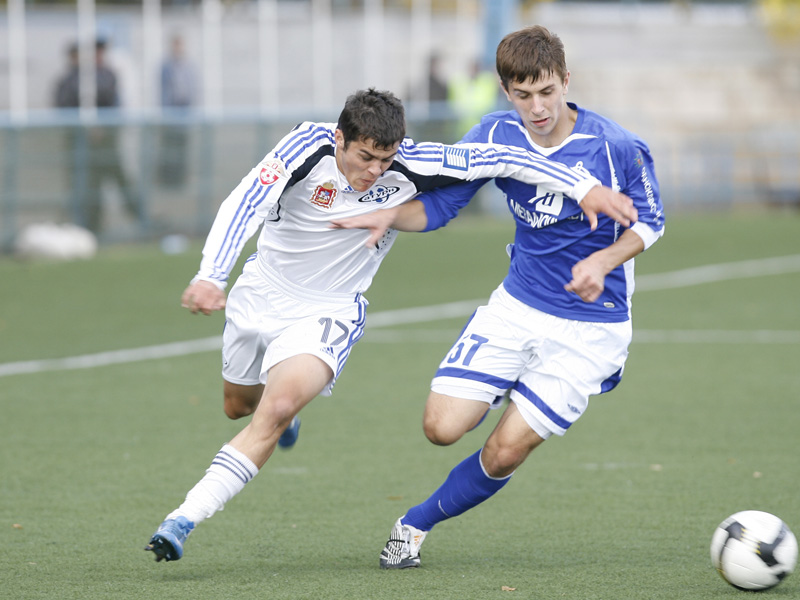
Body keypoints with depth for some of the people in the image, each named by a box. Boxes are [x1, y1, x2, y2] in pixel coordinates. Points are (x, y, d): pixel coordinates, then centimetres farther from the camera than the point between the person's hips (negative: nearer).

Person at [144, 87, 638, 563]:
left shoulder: (409, 166, -22)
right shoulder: (309, 146, -25)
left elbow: (499, 160, -19)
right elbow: (245, 204, -31)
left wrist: (584, 188, -23)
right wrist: (211, 277, -45)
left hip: (329, 313, -2)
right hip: (261, 293, 2)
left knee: (274, 413, -25)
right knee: (239, 405, 24)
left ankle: (184, 520, -24)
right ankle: (286, 412, 61)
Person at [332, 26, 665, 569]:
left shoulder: (618, 148, -18)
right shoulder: (496, 135, -7)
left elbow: (650, 220, -3)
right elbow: (439, 204, 0)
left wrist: (603, 260, -22)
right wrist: (389, 215, -21)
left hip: (591, 327, -4)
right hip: (517, 306, 4)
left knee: (506, 451, -9)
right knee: (442, 427, -8)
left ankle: (416, 524, 16)